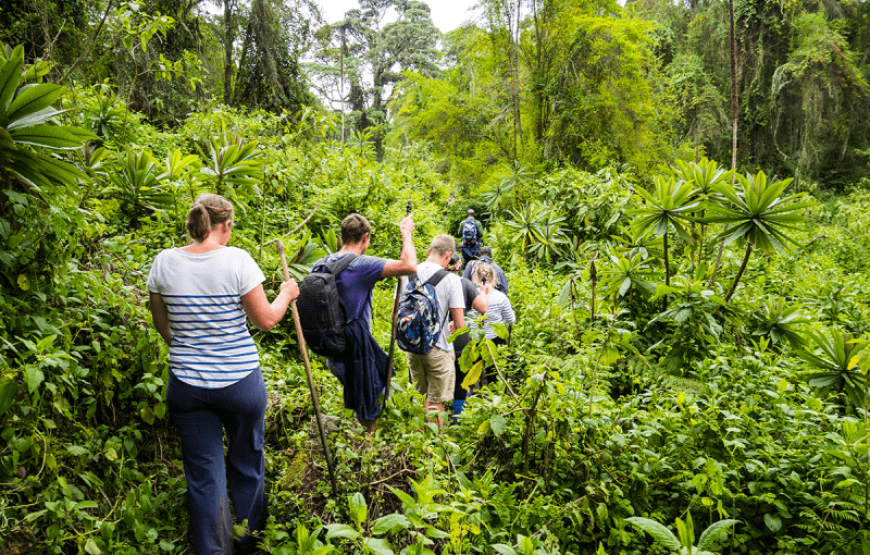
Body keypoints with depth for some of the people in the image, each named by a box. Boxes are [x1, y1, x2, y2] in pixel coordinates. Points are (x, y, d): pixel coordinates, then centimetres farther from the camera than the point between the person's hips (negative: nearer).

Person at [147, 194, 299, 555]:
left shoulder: (164, 262, -3)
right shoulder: (236, 260, -14)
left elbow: (162, 325, 9)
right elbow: (266, 321, -10)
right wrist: (286, 295, 9)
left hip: (186, 386, 3)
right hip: (240, 382, -2)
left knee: (203, 474, 13)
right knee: (247, 467, 19)